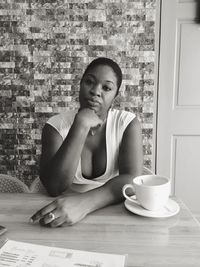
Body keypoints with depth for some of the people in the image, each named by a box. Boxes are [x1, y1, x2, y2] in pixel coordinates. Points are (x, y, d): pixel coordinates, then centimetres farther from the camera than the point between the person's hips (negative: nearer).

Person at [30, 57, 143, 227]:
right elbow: (54, 187, -18)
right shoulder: (56, 126, -6)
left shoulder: (127, 123, -6)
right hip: (64, 214, 0)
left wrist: (85, 202, -33)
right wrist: (81, 126, -23)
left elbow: (131, 179, -17)